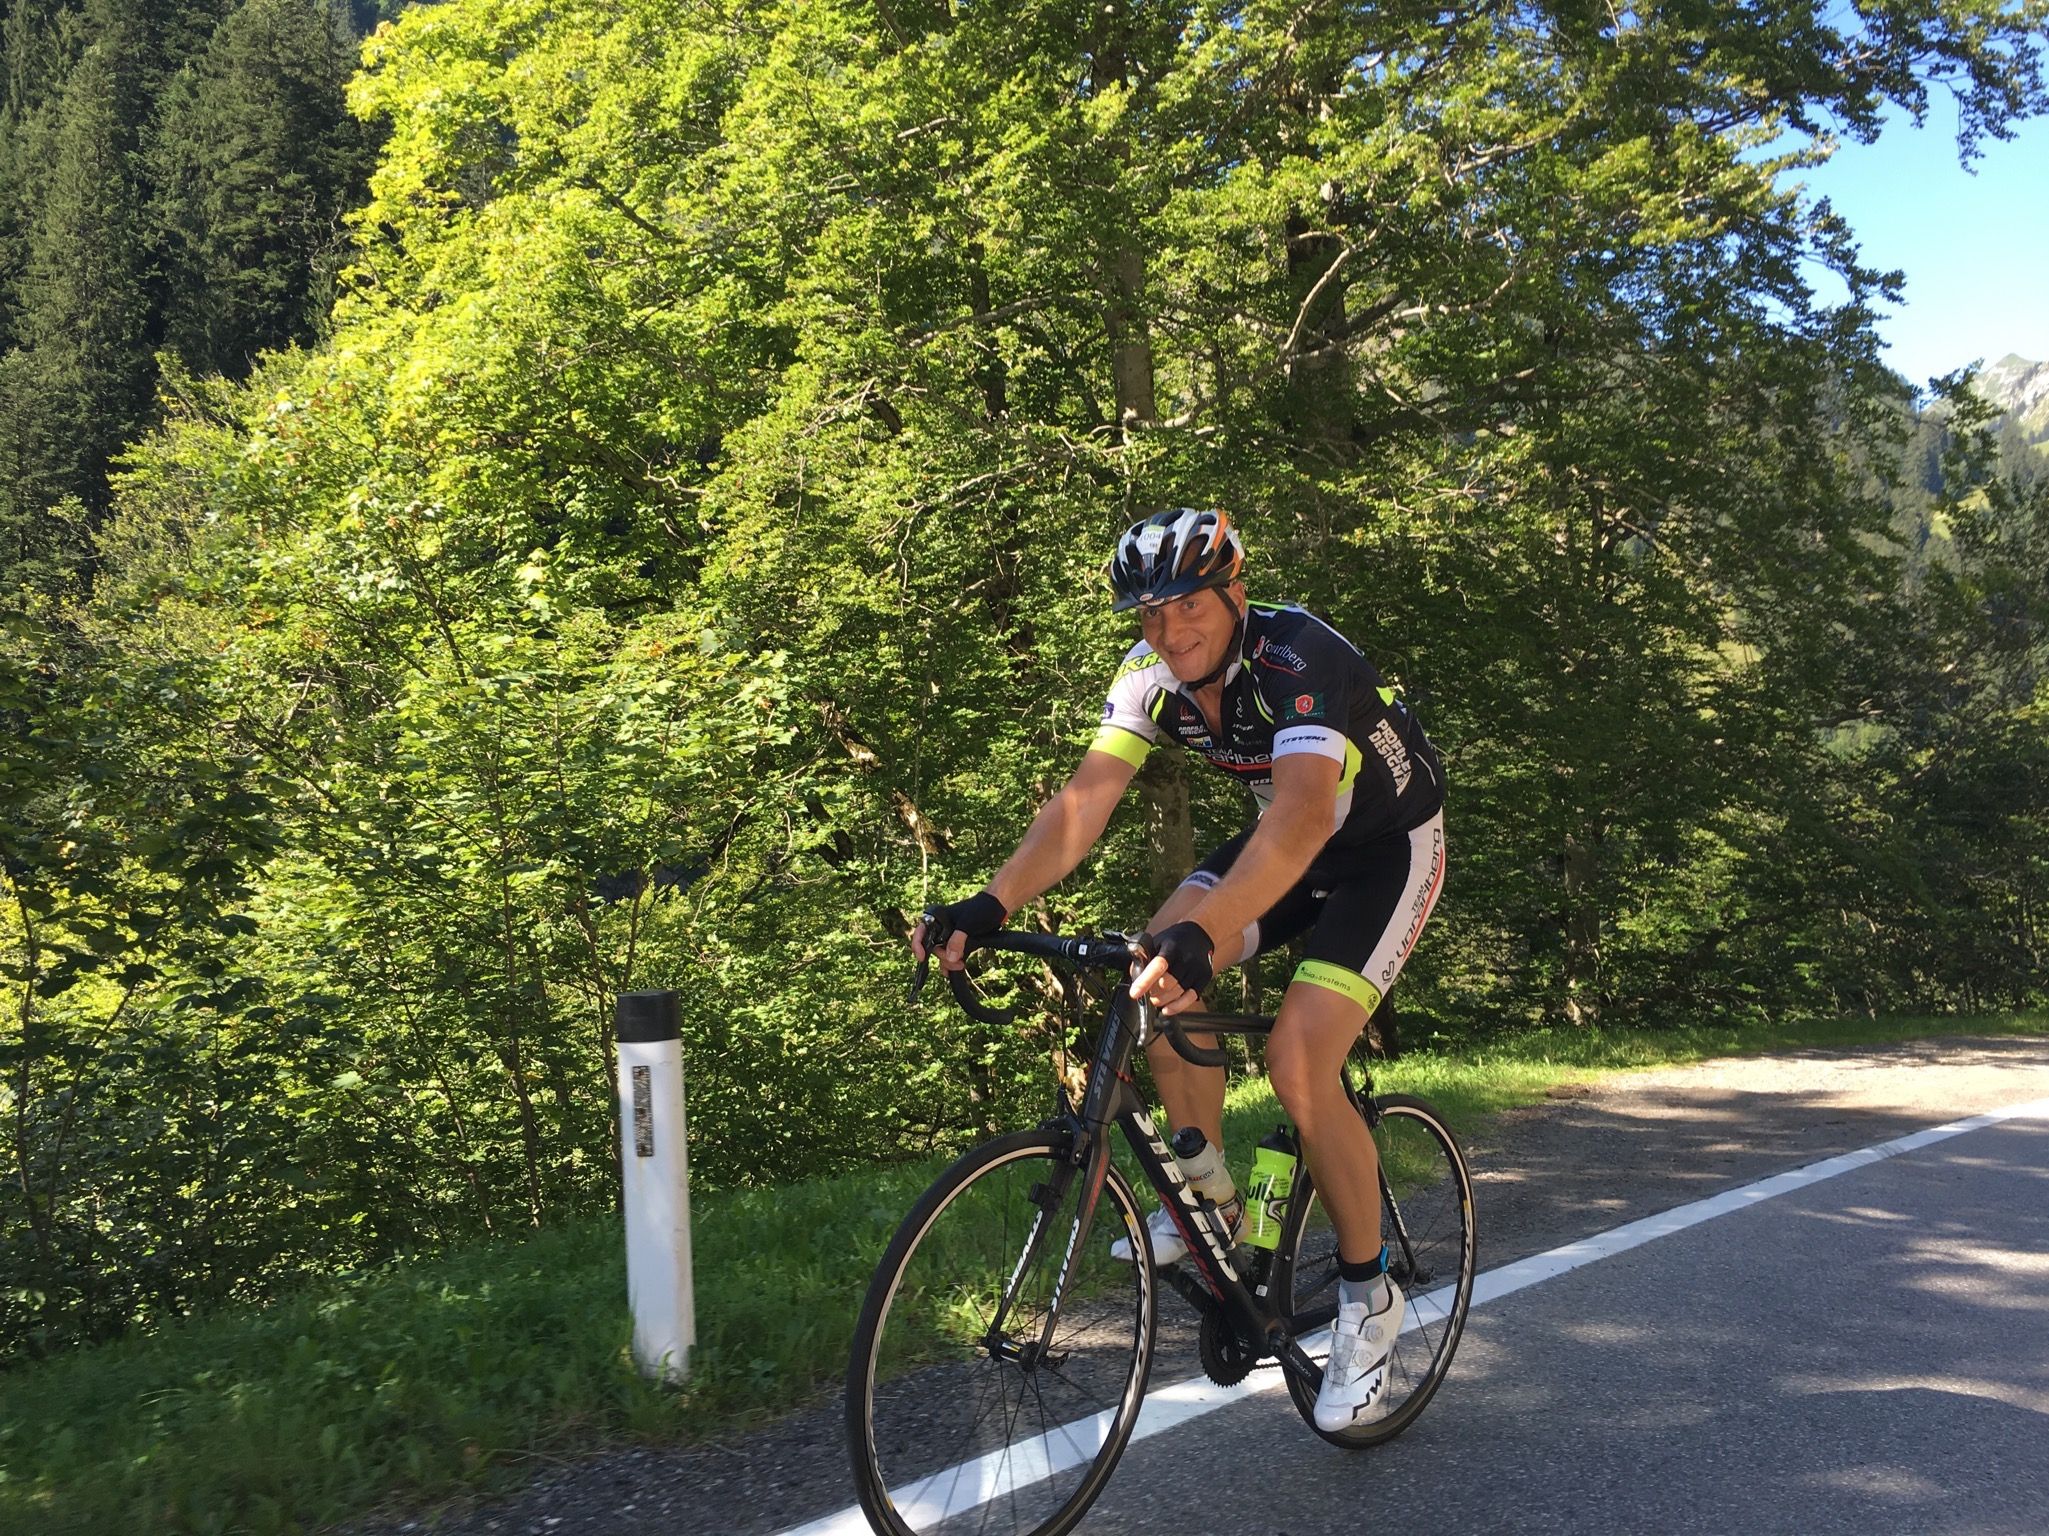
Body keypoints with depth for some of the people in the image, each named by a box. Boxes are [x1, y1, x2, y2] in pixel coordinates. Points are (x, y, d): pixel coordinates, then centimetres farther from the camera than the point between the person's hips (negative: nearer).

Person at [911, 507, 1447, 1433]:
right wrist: (989, 906, -36)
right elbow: (1085, 799, -22)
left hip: (1387, 846, -6)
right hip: (1287, 837, 7)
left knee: (1298, 1060, -21)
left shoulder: (1301, 660, -33)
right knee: (1155, 971, -16)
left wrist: (1202, 936, -62)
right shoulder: (1152, 675, -13)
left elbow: (1303, 815, -48)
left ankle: (1367, 1295, 0)